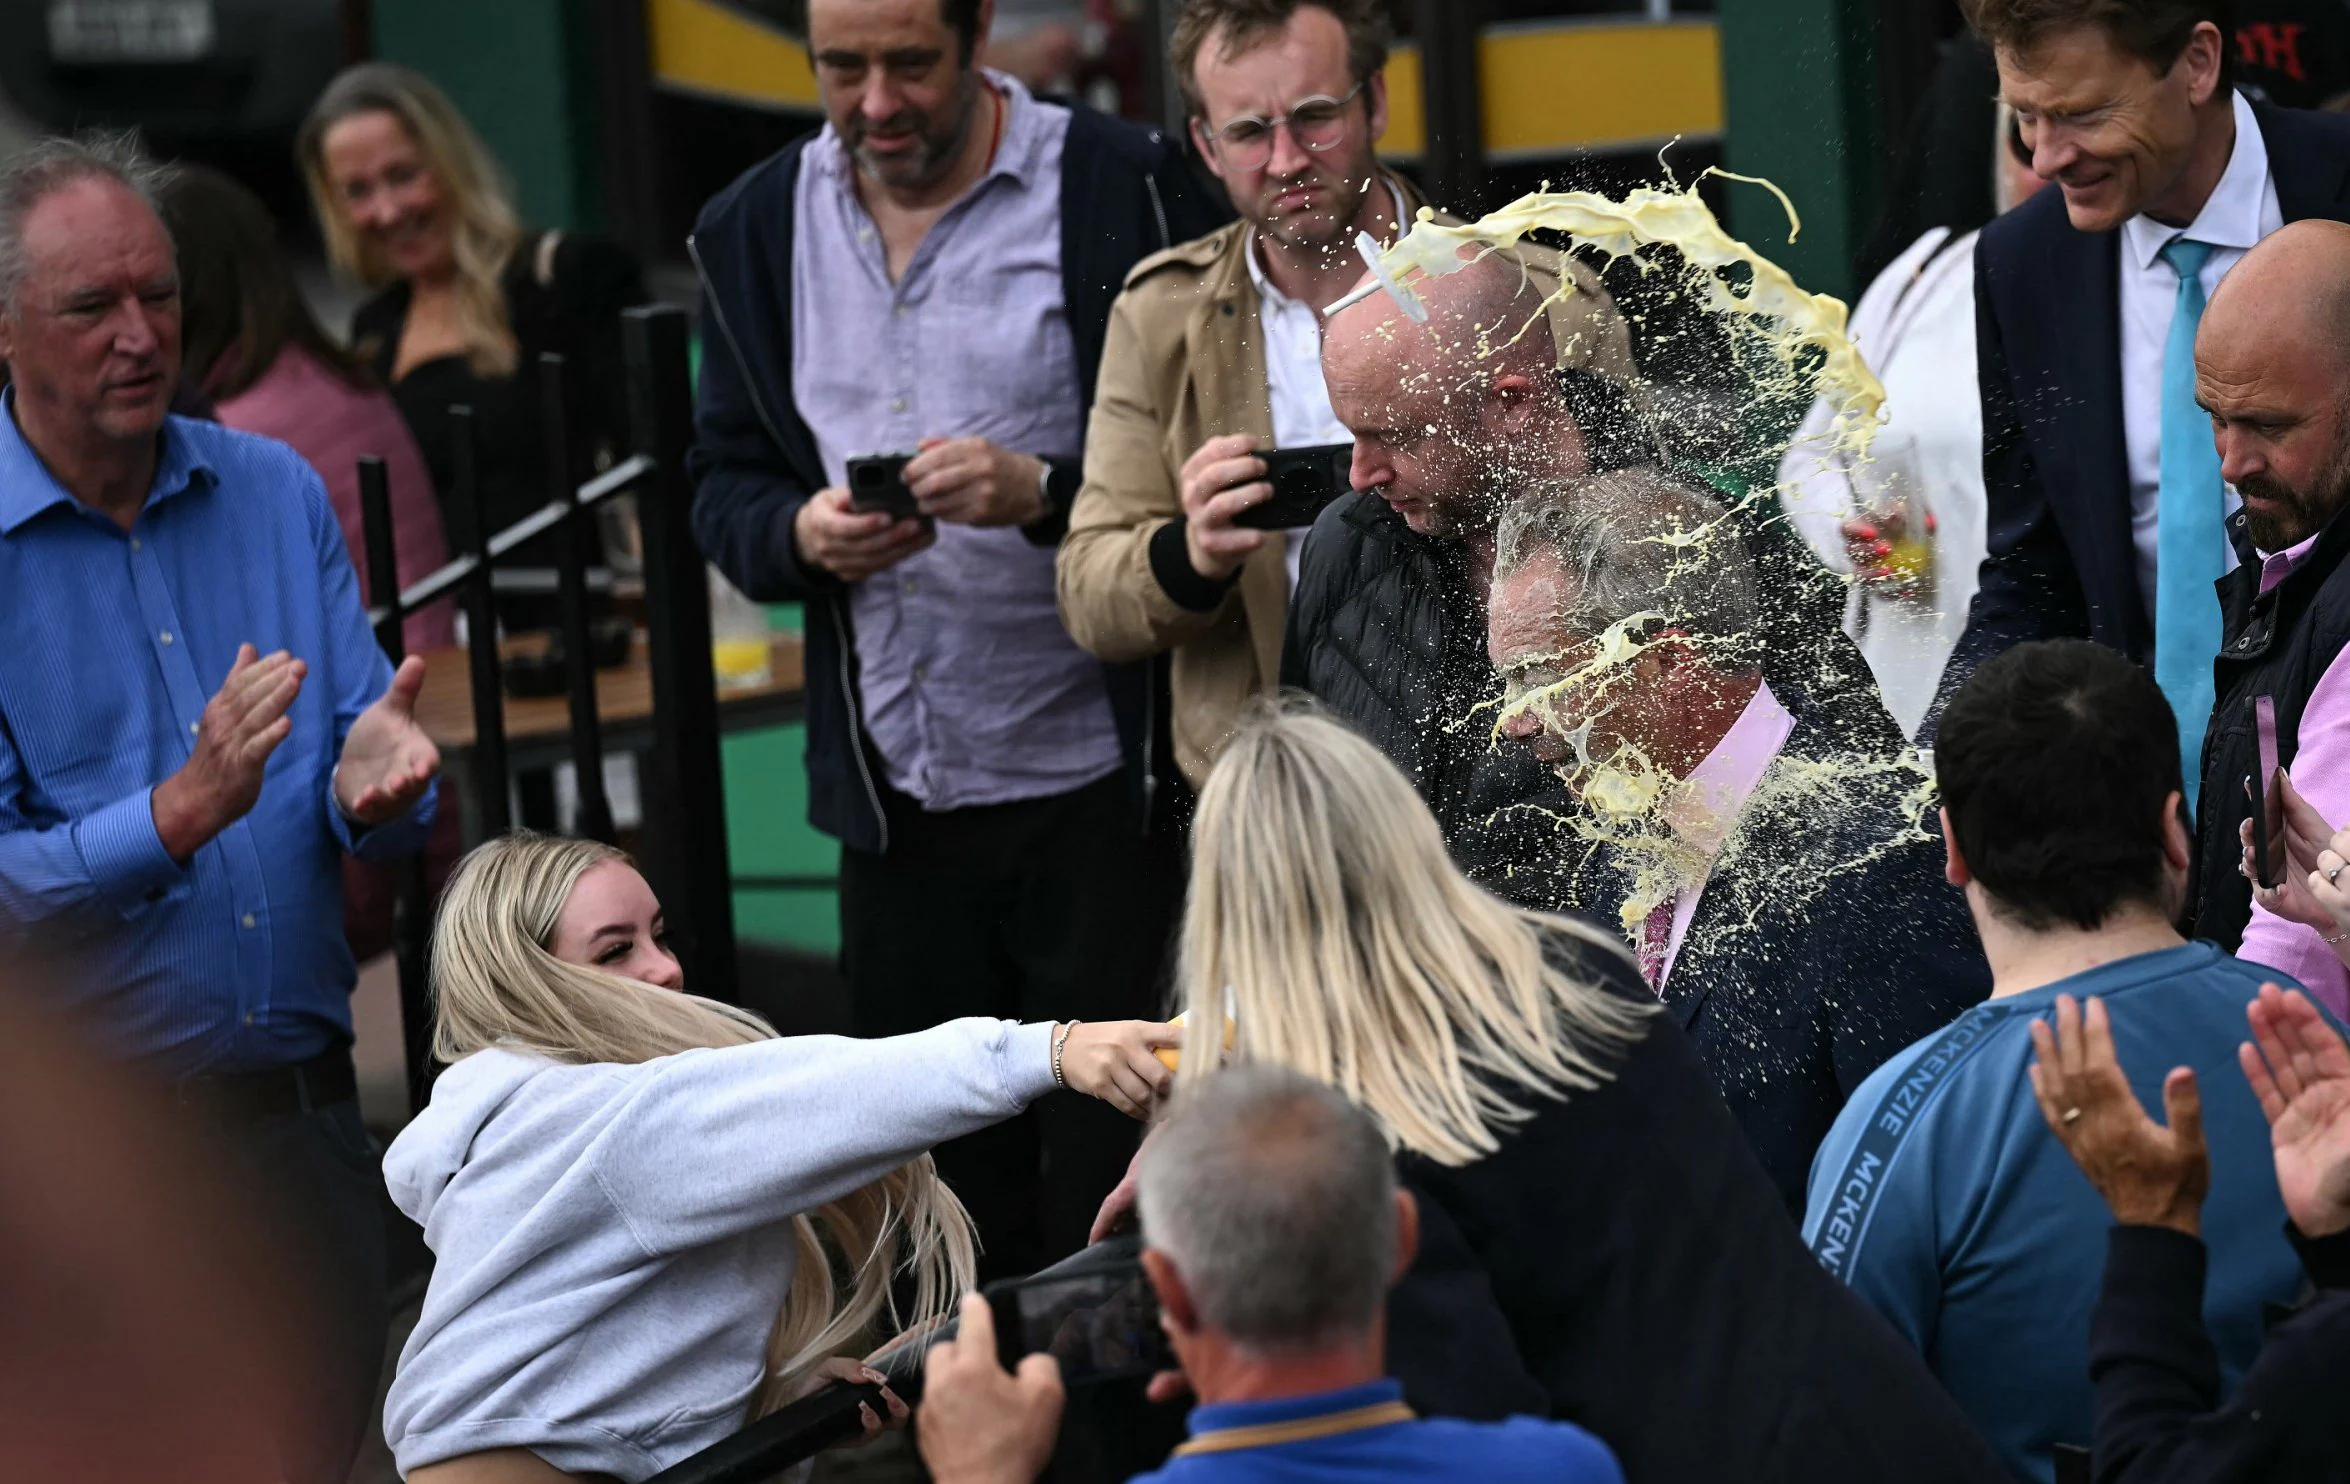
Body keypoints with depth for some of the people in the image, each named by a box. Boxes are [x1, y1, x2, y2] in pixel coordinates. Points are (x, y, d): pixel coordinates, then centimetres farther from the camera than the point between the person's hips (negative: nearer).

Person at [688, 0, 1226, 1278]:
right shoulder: (757, 231, 8)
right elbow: (724, 487, 13)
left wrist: (1045, 492, -23)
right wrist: (800, 535, -9)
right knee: (942, 1176, 9)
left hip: (1097, 782, -4)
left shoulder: (1126, 191, -6)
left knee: (1107, 1169, -1)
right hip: (894, 796, 4)